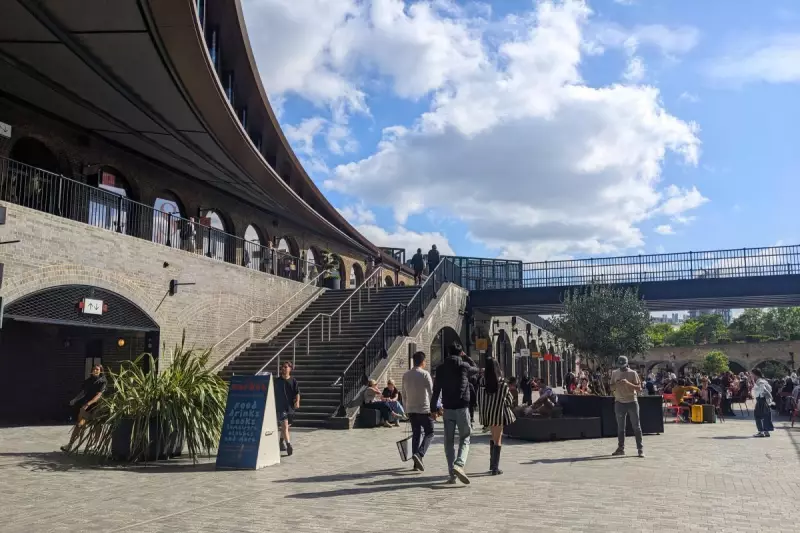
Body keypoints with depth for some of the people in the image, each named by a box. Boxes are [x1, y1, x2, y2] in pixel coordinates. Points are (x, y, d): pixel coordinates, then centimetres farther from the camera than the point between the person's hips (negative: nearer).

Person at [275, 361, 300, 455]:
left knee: (285, 426, 17)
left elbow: (297, 392, -2)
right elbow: (274, 394, 10)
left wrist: (297, 401, -19)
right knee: (284, 426, -15)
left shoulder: (293, 381, 3)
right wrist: (273, 405, 12)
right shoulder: (277, 381, 2)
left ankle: (281, 443, 37)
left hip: (290, 406, 2)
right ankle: (289, 446, -23)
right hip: (280, 406, -2)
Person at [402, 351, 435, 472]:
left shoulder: (406, 375, 7)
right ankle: (419, 454, -17)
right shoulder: (425, 374, -10)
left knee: (416, 434, 12)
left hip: (411, 410, 6)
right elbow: (431, 393, -12)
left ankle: (417, 463, 11)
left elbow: (404, 394, 13)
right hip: (424, 409, -6)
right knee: (429, 434, 4)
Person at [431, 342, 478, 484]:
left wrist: (433, 409, 10)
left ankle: (452, 474, 7)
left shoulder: (441, 368, 3)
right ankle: (459, 464, -17)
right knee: (464, 439, 7)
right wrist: (466, 357, 28)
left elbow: (436, 390, 4)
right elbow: (476, 368, 21)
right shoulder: (464, 366, -2)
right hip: (462, 407, -2)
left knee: (449, 441, 9)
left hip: (448, 408, 2)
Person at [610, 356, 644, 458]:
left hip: (632, 402, -3)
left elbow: (639, 388, -8)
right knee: (620, 427, 8)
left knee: (636, 426, 0)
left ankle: (640, 448, 3)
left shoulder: (633, 373, -4)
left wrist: (628, 383, -23)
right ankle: (621, 448, 15)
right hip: (619, 402, 3)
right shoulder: (614, 373, 6)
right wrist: (617, 384, -15)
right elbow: (611, 388, 7)